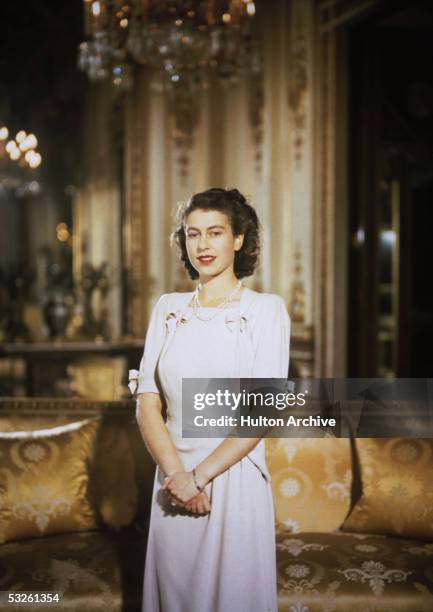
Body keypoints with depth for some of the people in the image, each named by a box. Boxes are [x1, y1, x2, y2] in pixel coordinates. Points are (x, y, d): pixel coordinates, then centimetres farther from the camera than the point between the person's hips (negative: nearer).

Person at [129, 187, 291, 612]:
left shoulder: (266, 309, -4)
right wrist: (175, 474, -12)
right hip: (175, 478, 3)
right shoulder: (168, 309, 6)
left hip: (235, 477, -3)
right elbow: (147, 402, 1)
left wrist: (199, 476, -14)